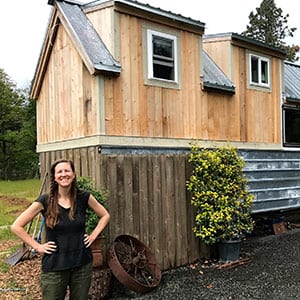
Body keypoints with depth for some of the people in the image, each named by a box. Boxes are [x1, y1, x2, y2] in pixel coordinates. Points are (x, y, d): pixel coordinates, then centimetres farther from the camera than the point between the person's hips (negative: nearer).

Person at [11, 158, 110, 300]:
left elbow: (105, 215, 10)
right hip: (54, 267, -2)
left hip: (82, 264, 2)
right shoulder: (45, 201, -10)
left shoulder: (84, 197, -4)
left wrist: (93, 235, 1)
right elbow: (16, 226, -6)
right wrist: (37, 246, -7)